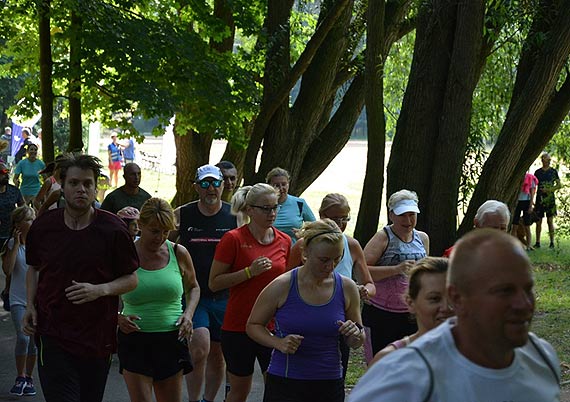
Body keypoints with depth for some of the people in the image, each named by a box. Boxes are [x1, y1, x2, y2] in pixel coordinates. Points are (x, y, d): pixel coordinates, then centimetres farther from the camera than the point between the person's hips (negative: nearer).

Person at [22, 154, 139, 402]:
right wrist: (30, 306, 4)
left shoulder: (113, 229, -4)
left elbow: (131, 279, 2)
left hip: (98, 336, 0)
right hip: (52, 333, 0)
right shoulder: (43, 227, 2)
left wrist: (100, 290, -16)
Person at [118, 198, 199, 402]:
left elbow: (193, 287, 19)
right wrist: (118, 318, -14)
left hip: (172, 339, 2)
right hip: (134, 339, -2)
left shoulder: (178, 253, 2)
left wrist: (188, 313, 1)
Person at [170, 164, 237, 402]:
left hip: (224, 297, 2)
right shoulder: (182, 215, 0)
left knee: (217, 355, 12)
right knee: (200, 348, -19)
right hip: (193, 295, -2)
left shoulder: (235, 216, 1)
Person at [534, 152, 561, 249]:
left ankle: (552, 242, 1)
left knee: (550, 221, -3)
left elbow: (559, 185, 3)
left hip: (550, 198, -2)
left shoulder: (553, 171, 4)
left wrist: (549, 190, -10)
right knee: (538, 221, 3)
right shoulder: (537, 172, 9)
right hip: (540, 199, 2)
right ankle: (537, 242, 10)